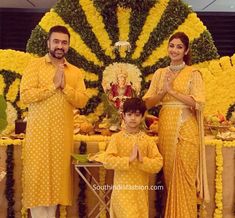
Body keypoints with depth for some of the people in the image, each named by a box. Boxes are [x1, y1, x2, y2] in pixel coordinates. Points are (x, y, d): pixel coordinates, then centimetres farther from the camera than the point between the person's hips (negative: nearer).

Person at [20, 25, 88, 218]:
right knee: (38, 174, -1)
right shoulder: (35, 66, 0)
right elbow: (25, 95, -13)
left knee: (57, 173, 8)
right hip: (39, 132, -3)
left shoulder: (75, 72, 10)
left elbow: (82, 101, 1)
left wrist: (65, 87, -13)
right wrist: (53, 86, -14)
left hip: (63, 134, 4)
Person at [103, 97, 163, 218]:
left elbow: (158, 163, -3)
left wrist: (142, 160, -19)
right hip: (123, 190, -3)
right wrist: (129, 159, -21)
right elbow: (107, 161, -14)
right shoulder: (117, 137, -3)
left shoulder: (147, 140, 3)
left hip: (141, 191, 3)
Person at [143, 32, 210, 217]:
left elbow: (198, 103, -13)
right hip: (166, 128, 4)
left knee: (184, 174, -3)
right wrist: (163, 91, -10)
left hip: (186, 128, -4)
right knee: (169, 174, 8)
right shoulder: (160, 73, 11)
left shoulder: (193, 74, -1)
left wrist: (172, 90, -12)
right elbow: (148, 103, 6)